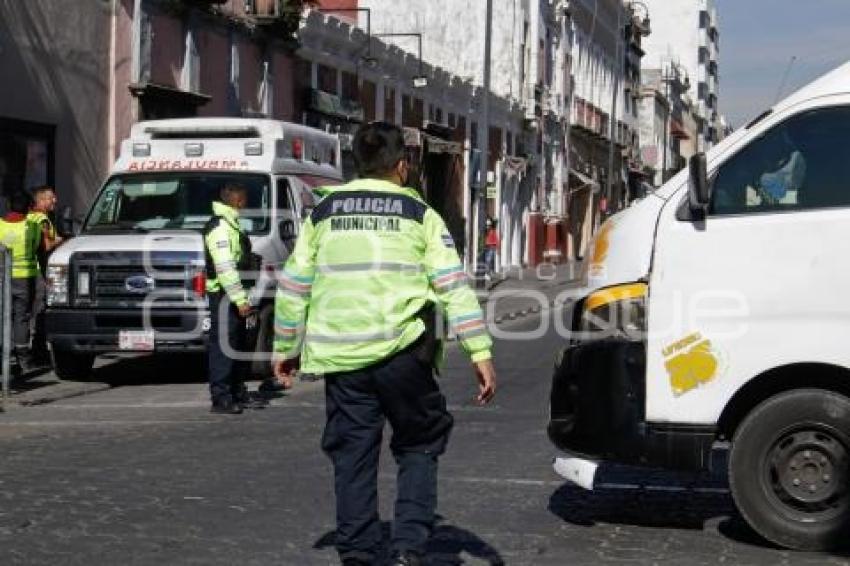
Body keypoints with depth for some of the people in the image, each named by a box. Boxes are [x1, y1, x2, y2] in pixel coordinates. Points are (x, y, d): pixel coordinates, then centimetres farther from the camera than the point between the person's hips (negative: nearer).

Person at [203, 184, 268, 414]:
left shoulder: (232, 224, 20)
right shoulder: (219, 226, -14)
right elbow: (224, 267, -22)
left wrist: (243, 296, 23)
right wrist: (240, 299, -24)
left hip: (236, 296, 10)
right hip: (224, 294, -10)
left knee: (239, 346, 14)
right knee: (223, 345, -9)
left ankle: (238, 393, 22)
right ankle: (221, 398, -7)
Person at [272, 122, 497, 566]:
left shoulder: (323, 213, 11)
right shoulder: (419, 214, 4)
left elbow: (292, 286, 13)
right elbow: (454, 285, -3)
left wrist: (286, 347, 23)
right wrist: (480, 352, -5)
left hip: (341, 359, 2)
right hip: (402, 353, -2)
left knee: (353, 458, 10)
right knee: (418, 446, 12)